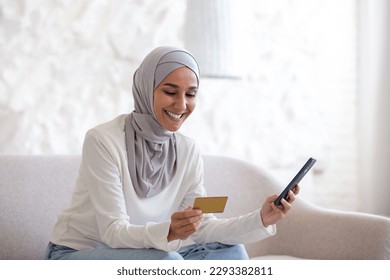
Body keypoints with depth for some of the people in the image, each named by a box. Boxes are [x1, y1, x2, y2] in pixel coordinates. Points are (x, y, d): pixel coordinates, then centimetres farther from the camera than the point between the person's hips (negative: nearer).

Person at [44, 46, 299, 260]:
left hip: (133, 256, 6)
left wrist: (261, 220, -21)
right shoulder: (103, 141, -21)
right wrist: (166, 232, -44)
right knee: (167, 262, -31)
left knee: (231, 253, -12)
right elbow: (113, 232, -25)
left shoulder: (188, 151, -2)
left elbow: (203, 227, -6)